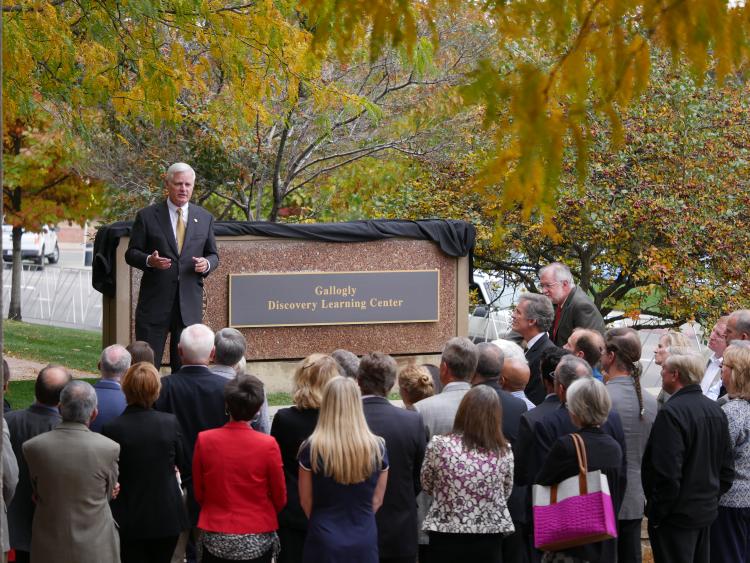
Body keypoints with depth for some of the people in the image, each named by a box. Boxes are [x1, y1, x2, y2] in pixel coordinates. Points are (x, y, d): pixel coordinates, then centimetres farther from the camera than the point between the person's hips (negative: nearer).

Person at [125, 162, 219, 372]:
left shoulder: (205, 218, 11)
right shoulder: (147, 216, 2)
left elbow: (213, 255, 16)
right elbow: (131, 253, 4)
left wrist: (206, 264, -7)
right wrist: (149, 260, -18)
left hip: (189, 305, 2)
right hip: (155, 302, -2)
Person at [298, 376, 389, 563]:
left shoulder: (311, 449, -12)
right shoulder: (377, 448, -6)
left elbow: (306, 502, -1)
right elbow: (377, 501, 4)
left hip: (324, 543, -2)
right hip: (364, 542, 2)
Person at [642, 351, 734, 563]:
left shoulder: (671, 412, -20)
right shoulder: (716, 410, 7)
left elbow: (668, 475, -23)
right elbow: (727, 468, 14)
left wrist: (655, 513, -14)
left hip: (678, 515, -8)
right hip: (707, 512, 8)